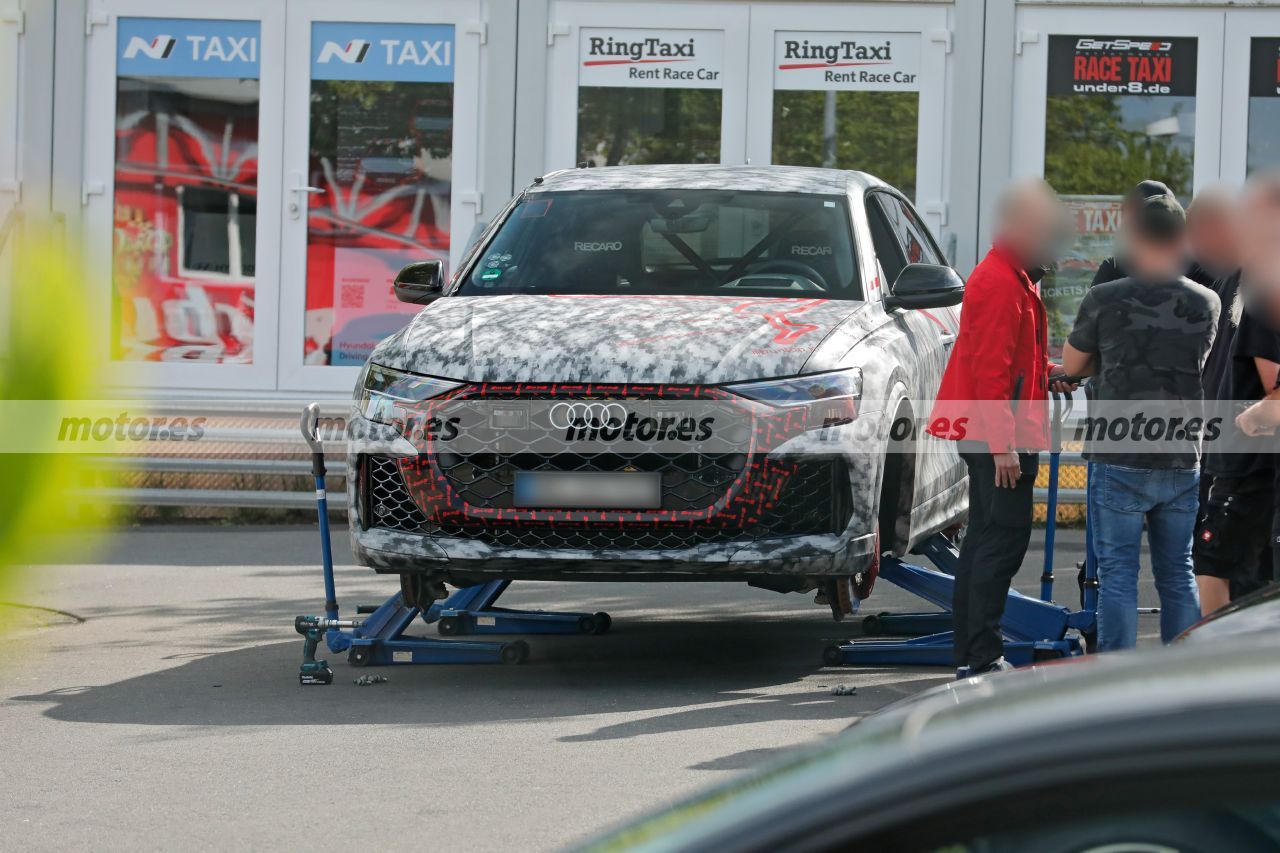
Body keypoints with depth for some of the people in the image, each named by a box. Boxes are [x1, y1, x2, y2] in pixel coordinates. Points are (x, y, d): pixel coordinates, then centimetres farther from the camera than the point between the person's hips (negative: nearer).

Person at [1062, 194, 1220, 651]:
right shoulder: (1206, 304, 1)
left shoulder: (1104, 300, -8)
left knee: (1117, 575, 1)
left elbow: (1071, 365, 5)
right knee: (1177, 575, 12)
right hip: (1182, 462, 3)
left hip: (1118, 462, -3)